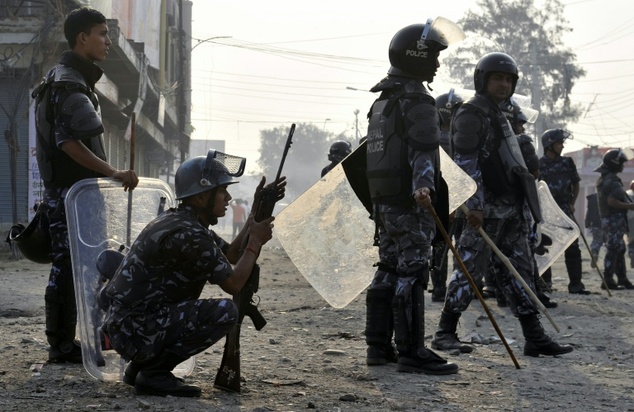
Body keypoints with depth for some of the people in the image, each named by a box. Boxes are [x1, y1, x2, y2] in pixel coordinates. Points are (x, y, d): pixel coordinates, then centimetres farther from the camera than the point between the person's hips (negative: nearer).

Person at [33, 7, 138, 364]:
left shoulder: (75, 80, 18)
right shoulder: (68, 83, -15)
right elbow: (69, 142, -24)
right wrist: (114, 173, -26)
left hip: (74, 189, 10)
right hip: (70, 190, -10)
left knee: (72, 267, 13)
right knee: (69, 267, -6)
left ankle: (64, 342, 19)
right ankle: (63, 346, -1)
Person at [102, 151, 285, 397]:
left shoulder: (179, 221, 12)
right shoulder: (188, 234, -19)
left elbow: (232, 253, 19)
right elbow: (233, 284, -14)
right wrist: (256, 241, -1)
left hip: (124, 325, 10)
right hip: (135, 329, -10)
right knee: (225, 312, -17)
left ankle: (142, 365, 16)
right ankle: (153, 372, -8)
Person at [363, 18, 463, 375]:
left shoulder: (384, 100, 16)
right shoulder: (418, 102, -14)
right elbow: (423, 149, -29)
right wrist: (423, 185, -42)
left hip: (384, 201, 10)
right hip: (409, 204, -10)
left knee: (389, 273, 13)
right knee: (412, 276, -8)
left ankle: (379, 346, 17)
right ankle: (412, 352, -7)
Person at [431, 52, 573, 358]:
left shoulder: (499, 115, 23)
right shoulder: (470, 115, -7)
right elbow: (466, 165, -17)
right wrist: (473, 205, -26)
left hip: (512, 208, 9)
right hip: (488, 209, -9)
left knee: (520, 269, 7)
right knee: (470, 267, -8)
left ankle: (534, 337, 7)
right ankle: (445, 333, -1)